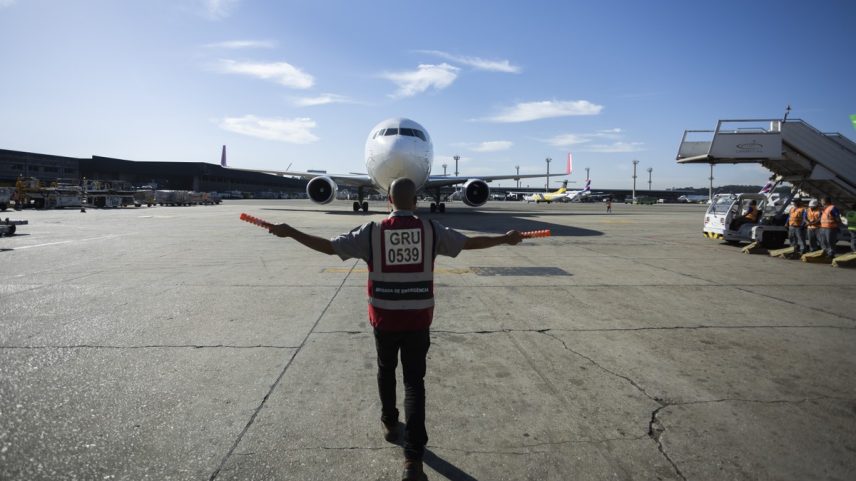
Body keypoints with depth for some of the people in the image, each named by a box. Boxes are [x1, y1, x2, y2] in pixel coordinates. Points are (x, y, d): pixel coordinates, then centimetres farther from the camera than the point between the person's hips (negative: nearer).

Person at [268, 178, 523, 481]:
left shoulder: (372, 231, -7)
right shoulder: (431, 230, -6)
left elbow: (329, 247, -5)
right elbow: (469, 243, 1)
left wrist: (290, 232, 7)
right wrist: (505, 239, 16)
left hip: (384, 319, 1)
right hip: (418, 320, 0)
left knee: (386, 371, 25)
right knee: (414, 382, 6)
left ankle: (389, 423, 44)